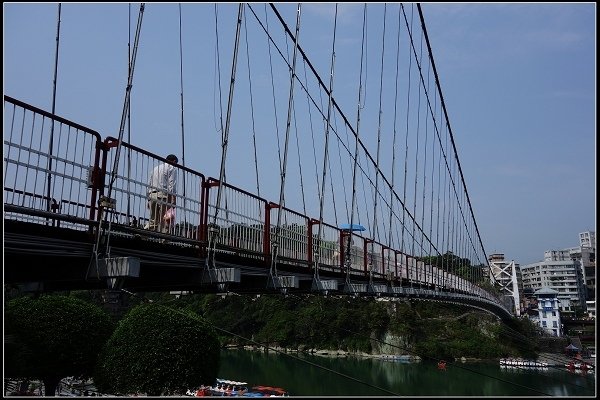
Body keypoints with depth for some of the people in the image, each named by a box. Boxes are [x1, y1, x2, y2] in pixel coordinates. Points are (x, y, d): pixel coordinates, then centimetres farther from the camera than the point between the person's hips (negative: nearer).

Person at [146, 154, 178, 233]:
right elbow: (172, 185, -7)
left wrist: (149, 200, 21)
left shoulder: (155, 168, 27)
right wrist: (173, 201, -10)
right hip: (163, 195, -6)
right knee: (164, 221, -11)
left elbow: (149, 185, 22)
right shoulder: (172, 168, 5)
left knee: (153, 220, 5)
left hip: (151, 195, 7)